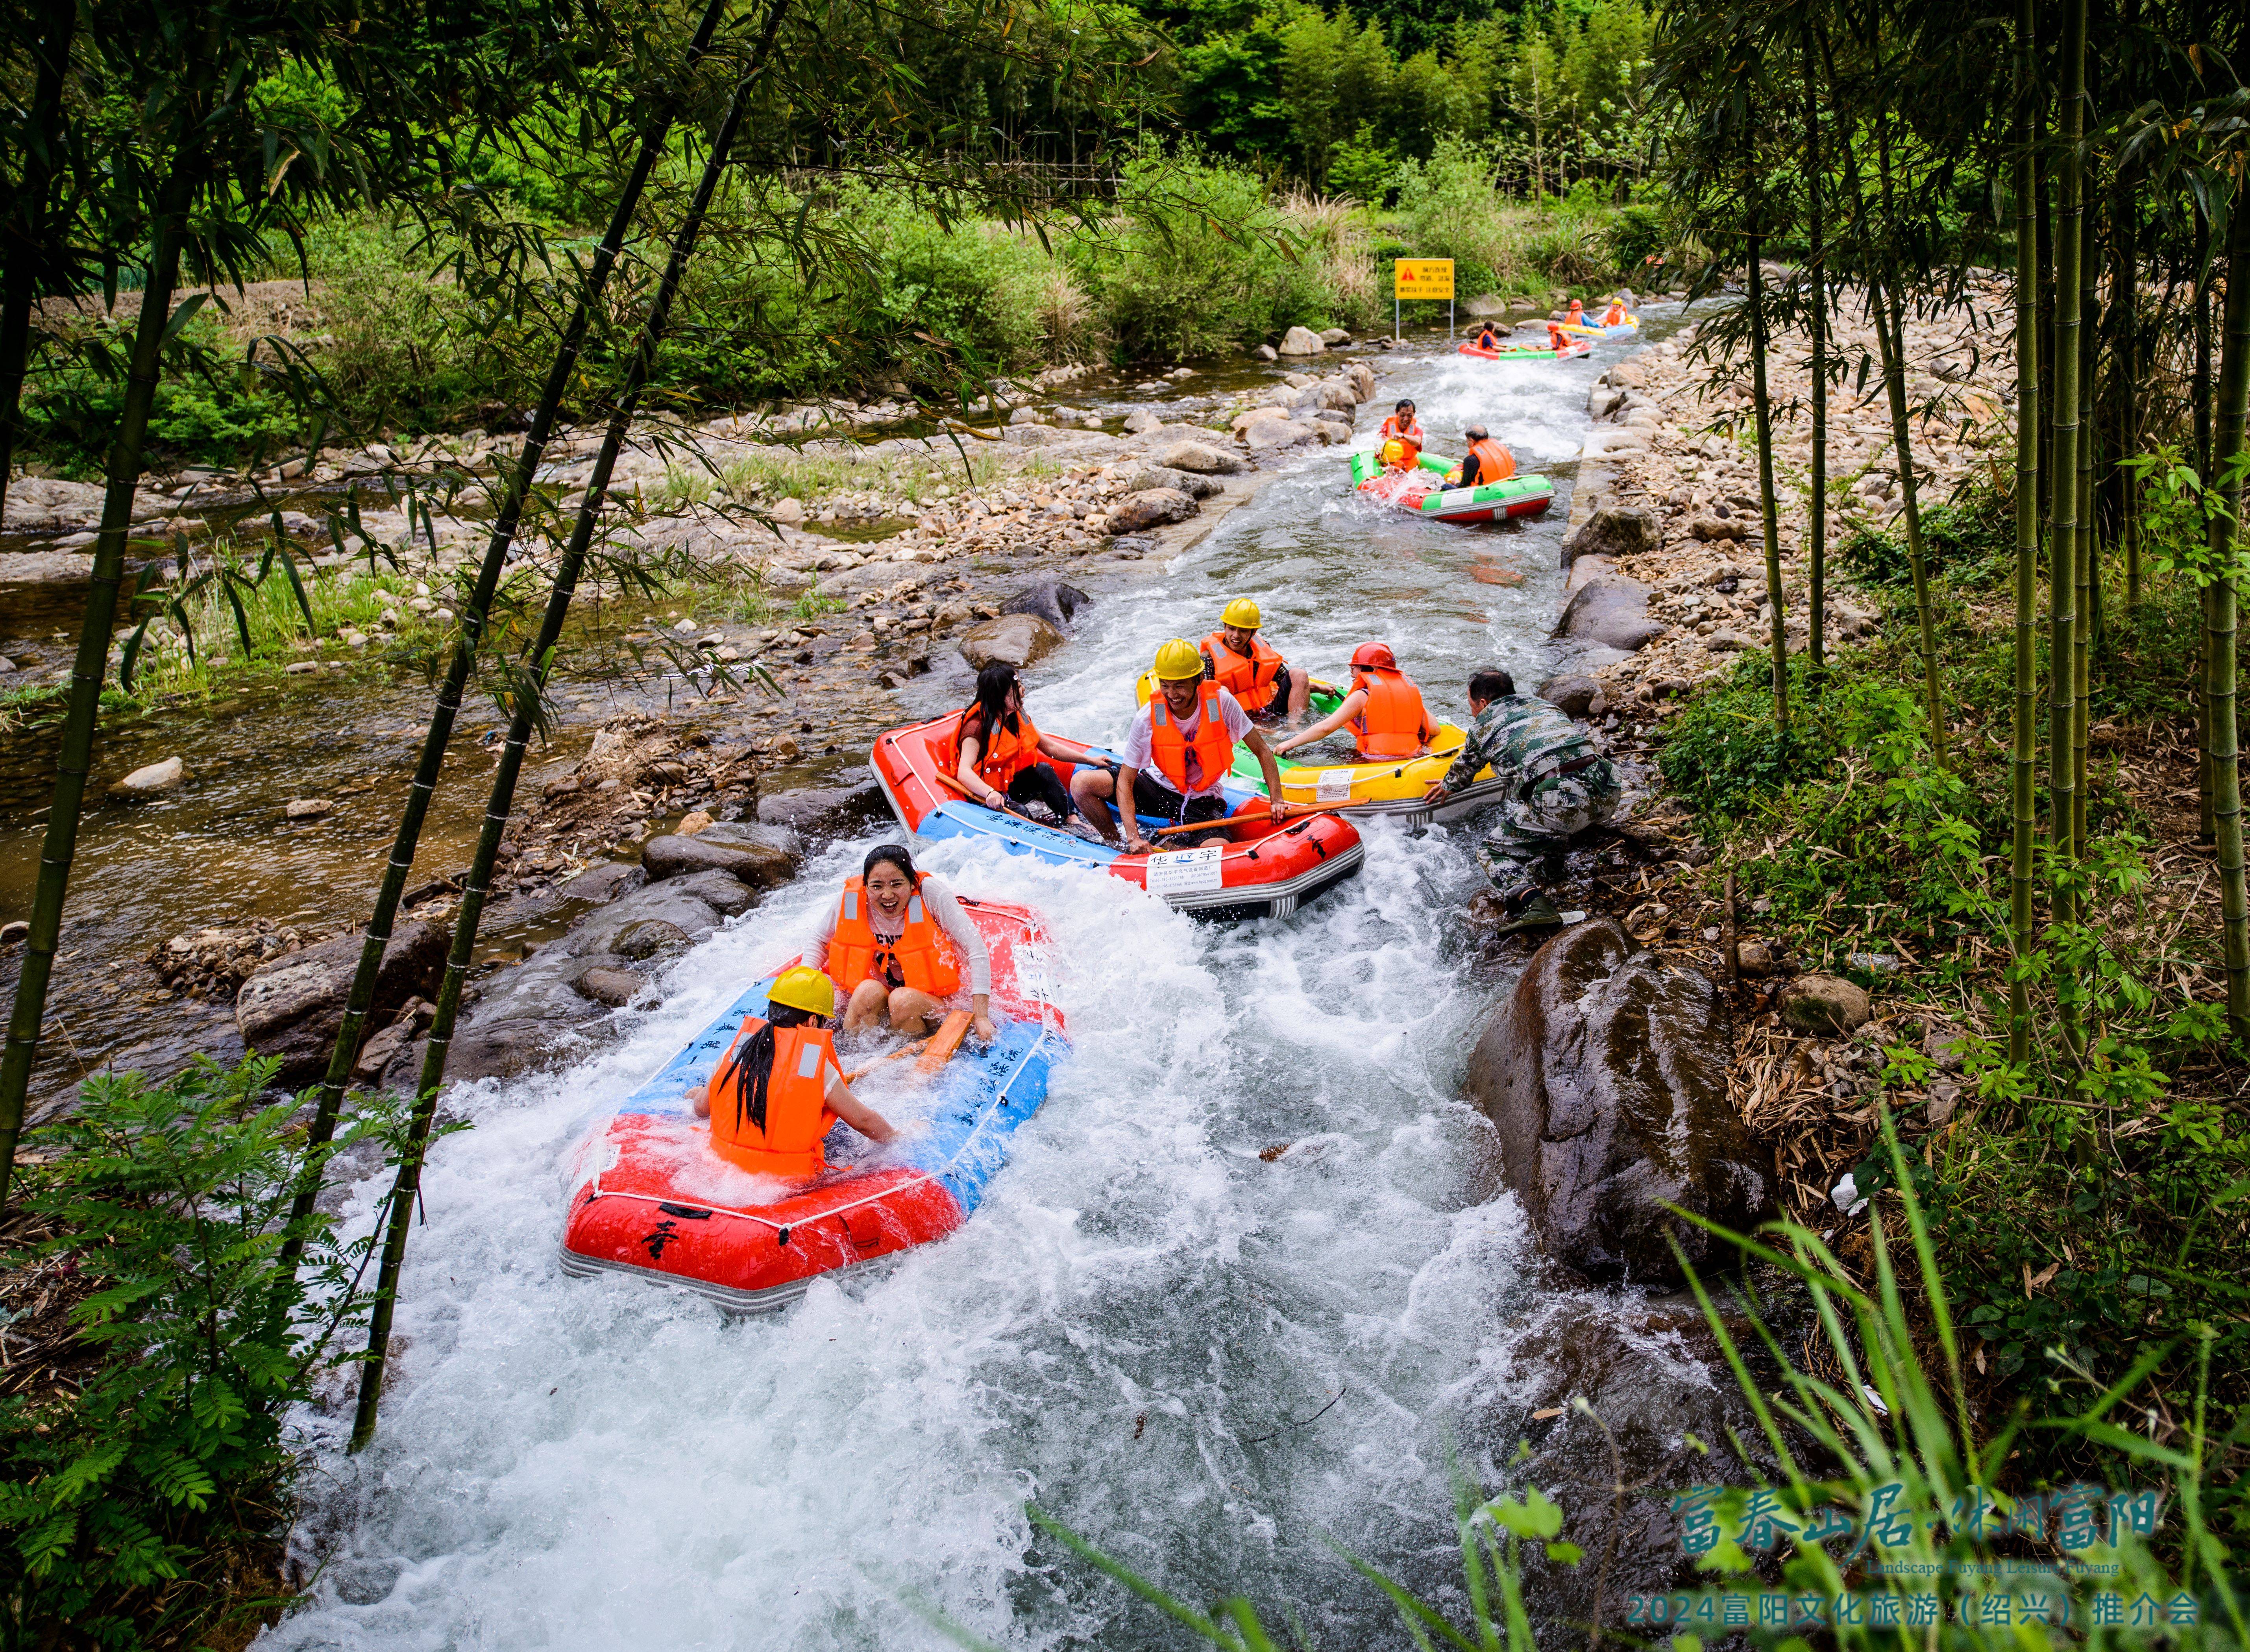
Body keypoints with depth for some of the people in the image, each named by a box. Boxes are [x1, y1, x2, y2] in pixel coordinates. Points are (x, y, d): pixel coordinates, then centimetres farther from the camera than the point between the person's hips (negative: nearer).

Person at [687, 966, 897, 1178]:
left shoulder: (734, 1051, -3)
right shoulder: (820, 1068, -12)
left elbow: (701, 1109, 12)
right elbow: (864, 1121, 0)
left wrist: (695, 1095, 35)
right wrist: (895, 1137, 20)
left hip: (724, 1167, 5)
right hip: (791, 1180, -5)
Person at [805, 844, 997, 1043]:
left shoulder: (930, 893, -20)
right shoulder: (851, 899, -12)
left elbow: (977, 950, -22)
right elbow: (819, 942, 6)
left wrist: (981, 1016, -28)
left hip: (930, 998, -2)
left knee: (903, 999, -32)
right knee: (869, 991, -29)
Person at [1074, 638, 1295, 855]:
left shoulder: (1222, 703, -18)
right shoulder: (1147, 720, -19)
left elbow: (1262, 751, -7)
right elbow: (1125, 781, -17)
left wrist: (1277, 800, -17)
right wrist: (1133, 837, -29)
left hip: (1203, 801, -1)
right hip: (1159, 787, 1)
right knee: (1082, 783, -18)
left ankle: (1168, 847, 0)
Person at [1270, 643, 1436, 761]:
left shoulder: (1362, 695, 0)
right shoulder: (1411, 691, 15)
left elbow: (1326, 727, -8)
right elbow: (1434, 730, 9)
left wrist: (1290, 744, -1)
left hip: (1374, 760, -5)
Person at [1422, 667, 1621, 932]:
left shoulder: (1483, 724, 17)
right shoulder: (1542, 704, 31)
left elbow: (1465, 767, 37)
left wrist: (1448, 787, 60)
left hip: (1560, 802, -6)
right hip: (1607, 793, 6)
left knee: (1491, 851, 7)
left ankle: (1533, 903, -17)